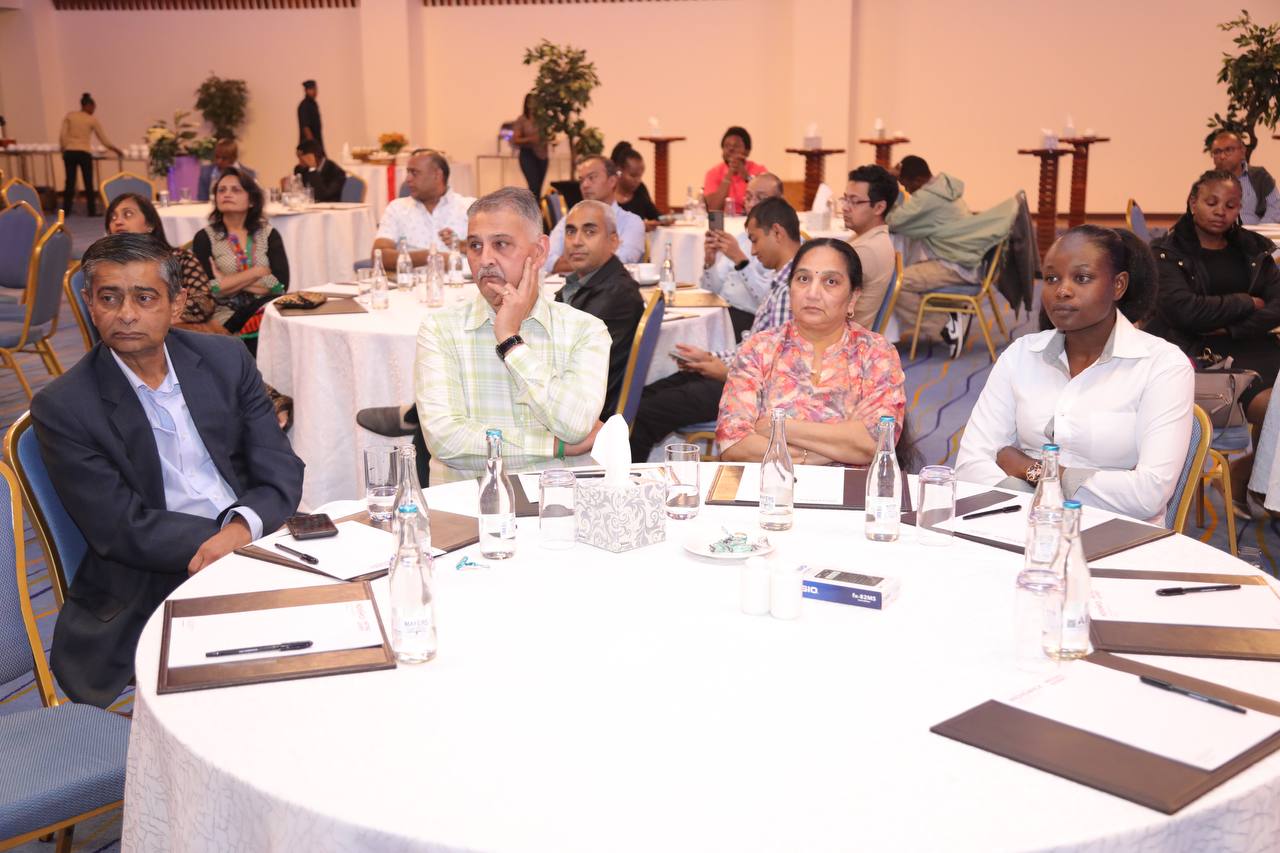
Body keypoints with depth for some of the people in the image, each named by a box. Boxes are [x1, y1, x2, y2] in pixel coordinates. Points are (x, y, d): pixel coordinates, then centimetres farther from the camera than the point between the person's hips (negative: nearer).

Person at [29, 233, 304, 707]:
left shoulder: (225, 360, 7)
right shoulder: (63, 407, -3)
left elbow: (281, 472, 2)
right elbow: (123, 530, -8)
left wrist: (241, 528, -19)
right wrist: (226, 536, -18)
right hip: (152, 590, -4)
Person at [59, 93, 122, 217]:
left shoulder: (69, 116, 7)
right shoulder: (92, 120, 2)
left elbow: (62, 135, -1)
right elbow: (104, 140, 6)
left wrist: (63, 150, 8)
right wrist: (117, 150, 18)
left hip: (70, 152, 3)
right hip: (84, 153, -3)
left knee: (70, 182, 7)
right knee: (88, 183, 5)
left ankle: (66, 211, 8)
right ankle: (91, 211, 7)